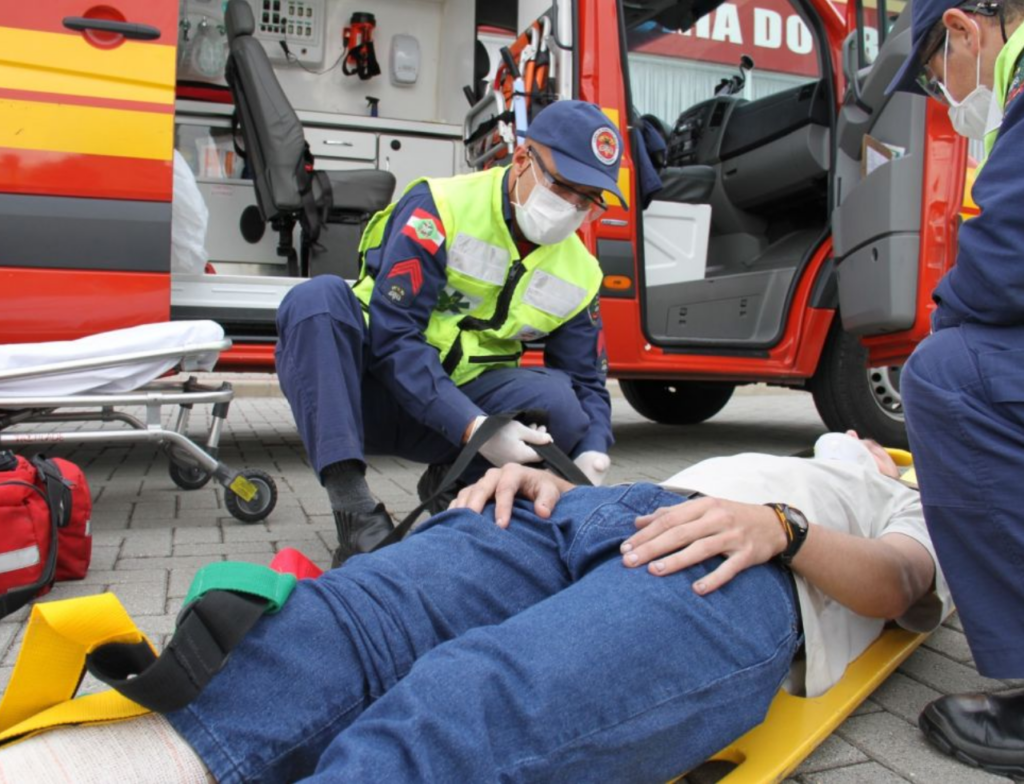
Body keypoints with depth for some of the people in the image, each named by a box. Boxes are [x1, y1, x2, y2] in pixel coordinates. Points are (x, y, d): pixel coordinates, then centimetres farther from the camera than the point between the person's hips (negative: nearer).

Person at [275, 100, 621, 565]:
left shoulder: (579, 275, 1)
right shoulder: (441, 208, -15)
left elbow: (585, 381, 4)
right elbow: (393, 335, -23)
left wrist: (591, 452, -19)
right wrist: (473, 427, -34)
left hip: (466, 400, 3)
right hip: (370, 391, -3)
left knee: (554, 396, -27)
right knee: (319, 298, -32)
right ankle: (353, 509, -35)